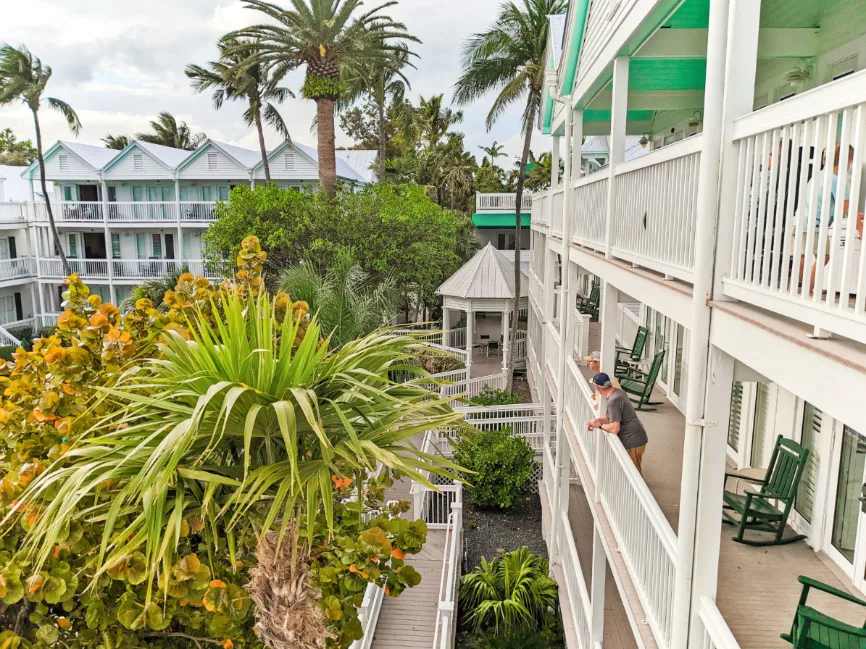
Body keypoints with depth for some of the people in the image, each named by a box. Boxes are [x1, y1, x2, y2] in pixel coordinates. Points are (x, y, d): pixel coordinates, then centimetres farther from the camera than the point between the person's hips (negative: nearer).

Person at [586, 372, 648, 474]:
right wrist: (599, 420, 4)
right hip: (635, 439, 10)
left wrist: (600, 425, -10)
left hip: (633, 443, -10)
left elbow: (614, 429, -26)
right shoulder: (618, 392, 6)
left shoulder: (613, 401, -23)